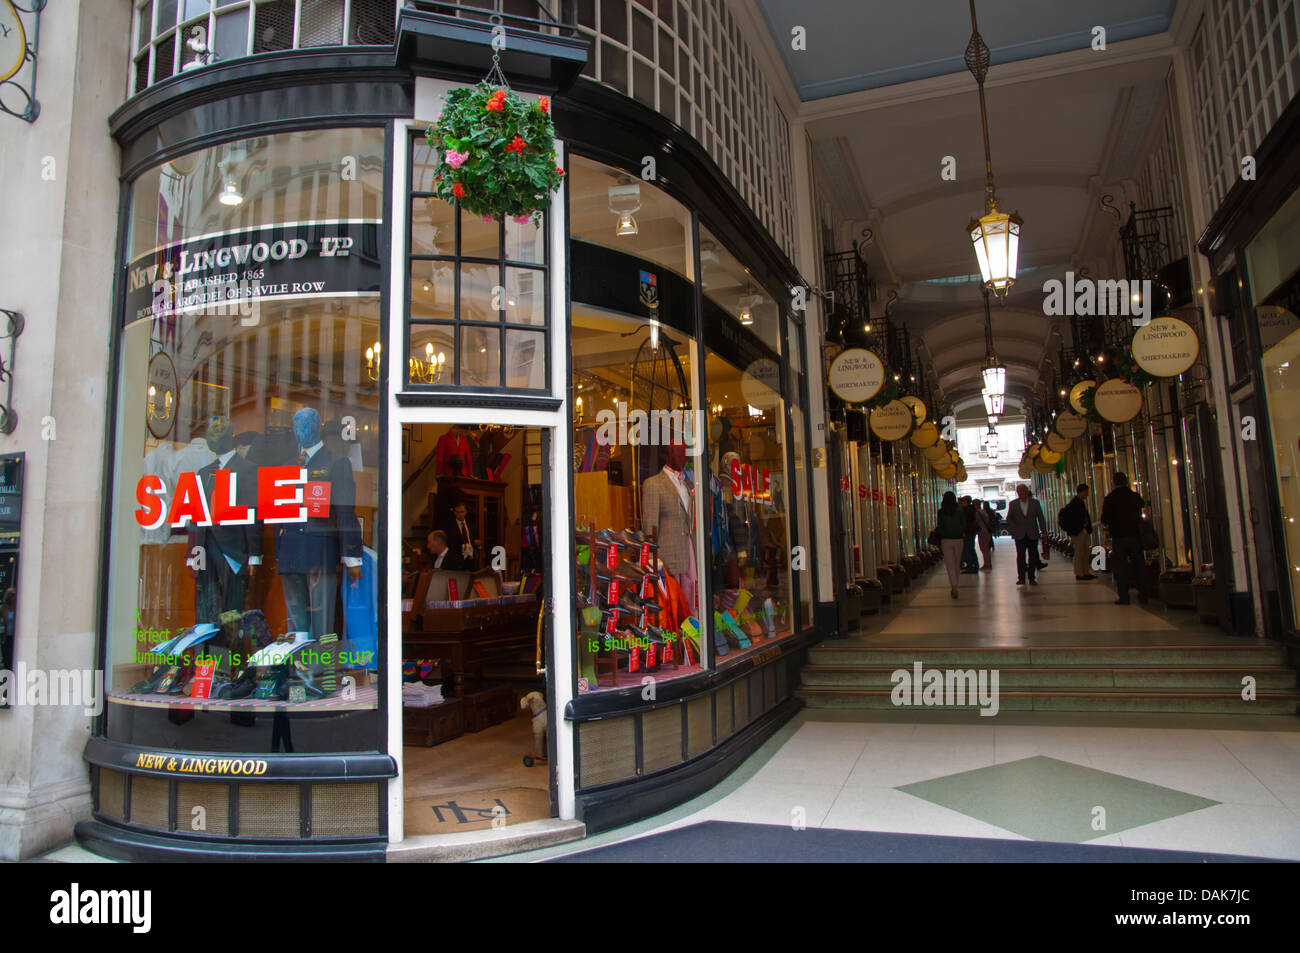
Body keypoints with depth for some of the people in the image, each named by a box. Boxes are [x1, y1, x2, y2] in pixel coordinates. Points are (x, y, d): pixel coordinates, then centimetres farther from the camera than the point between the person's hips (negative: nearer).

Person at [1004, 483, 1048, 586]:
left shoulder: (1035, 502, 5)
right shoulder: (1013, 504, 5)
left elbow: (1041, 518, 6)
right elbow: (1009, 519, 10)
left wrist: (1044, 531, -1)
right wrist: (1012, 531, 0)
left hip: (1033, 534, 1)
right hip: (1020, 535, 0)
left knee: (1033, 556, 1)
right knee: (1020, 556, -6)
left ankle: (1032, 578, 8)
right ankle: (1021, 578, -4)